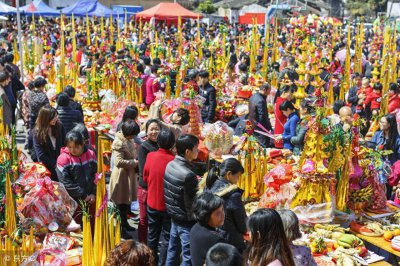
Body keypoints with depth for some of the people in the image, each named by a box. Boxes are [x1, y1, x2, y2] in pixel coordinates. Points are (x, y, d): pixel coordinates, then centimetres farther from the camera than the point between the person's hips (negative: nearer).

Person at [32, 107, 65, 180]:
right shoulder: (37, 132, -11)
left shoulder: (59, 126, -4)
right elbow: (40, 155, -12)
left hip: (59, 162, 2)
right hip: (45, 164, -2)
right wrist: (54, 164, -14)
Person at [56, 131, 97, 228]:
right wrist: (83, 195, -14)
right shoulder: (63, 159, -12)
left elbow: (97, 175, 5)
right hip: (73, 201, -3)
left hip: (91, 199, 3)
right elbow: (66, 182, -16)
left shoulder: (91, 154, 0)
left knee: (93, 226, 15)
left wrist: (94, 193, -7)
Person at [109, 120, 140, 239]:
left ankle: (125, 223, 36)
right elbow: (119, 162, -27)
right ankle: (121, 229, 12)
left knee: (127, 200, 20)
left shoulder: (128, 139, 6)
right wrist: (135, 162, -21)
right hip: (121, 175, -9)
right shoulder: (119, 142, -21)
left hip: (129, 174, 9)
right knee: (122, 203, 1)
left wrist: (136, 160, 2)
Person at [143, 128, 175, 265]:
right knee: (167, 237, 11)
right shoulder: (174, 160, -22)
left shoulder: (150, 156, -10)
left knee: (152, 235, 19)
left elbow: (145, 178, 4)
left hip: (152, 202, 4)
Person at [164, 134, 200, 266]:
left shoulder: (170, 165, -1)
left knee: (172, 251, 21)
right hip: (187, 222, -8)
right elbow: (195, 203, -19)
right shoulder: (188, 175, -26)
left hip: (174, 217, 8)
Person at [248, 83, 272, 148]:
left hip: (253, 125, 10)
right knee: (264, 146, -1)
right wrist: (270, 128, -15)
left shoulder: (253, 97, 6)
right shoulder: (261, 101, -25)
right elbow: (263, 117, -24)